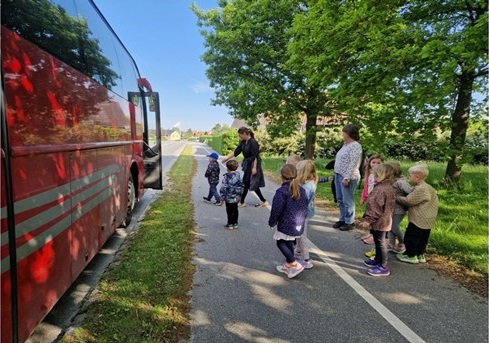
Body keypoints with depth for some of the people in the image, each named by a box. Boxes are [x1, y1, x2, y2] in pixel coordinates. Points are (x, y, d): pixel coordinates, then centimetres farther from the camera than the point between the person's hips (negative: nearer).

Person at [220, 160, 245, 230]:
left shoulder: (226, 176, -17)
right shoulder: (238, 175, 1)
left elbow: (223, 187, -18)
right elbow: (241, 185, 7)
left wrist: (222, 197, -10)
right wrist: (240, 194, 17)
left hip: (229, 198, -5)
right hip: (236, 197, 6)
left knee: (229, 211, 6)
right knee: (235, 210, 16)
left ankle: (230, 224, 12)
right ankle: (235, 223, 23)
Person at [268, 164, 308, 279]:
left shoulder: (281, 191, -19)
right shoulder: (302, 190, 3)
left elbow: (276, 210, -16)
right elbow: (305, 208, 10)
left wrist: (272, 223, -2)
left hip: (286, 225, -7)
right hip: (298, 225, 7)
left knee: (280, 243, 9)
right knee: (289, 243, 20)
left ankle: (295, 265, 3)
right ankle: (287, 265, 32)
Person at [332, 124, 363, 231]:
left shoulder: (355, 146, -14)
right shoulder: (345, 144, 15)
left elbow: (353, 164, -20)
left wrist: (346, 178, -24)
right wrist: (337, 174, 15)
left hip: (347, 177, -9)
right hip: (338, 175, 9)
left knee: (347, 201, -2)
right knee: (340, 200, 15)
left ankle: (350, 222, 10)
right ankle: (342, 219, 26)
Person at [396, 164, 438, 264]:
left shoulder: (420, 189, -24)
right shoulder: (427, 187, 8)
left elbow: (408, 201, -21)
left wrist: (397, 197, -8)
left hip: (419, 220, -10)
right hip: (427, 220, 10)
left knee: (410, 237, 2)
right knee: (422, 238, 19)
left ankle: (411, 256, 12)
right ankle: (421, 254, 30)